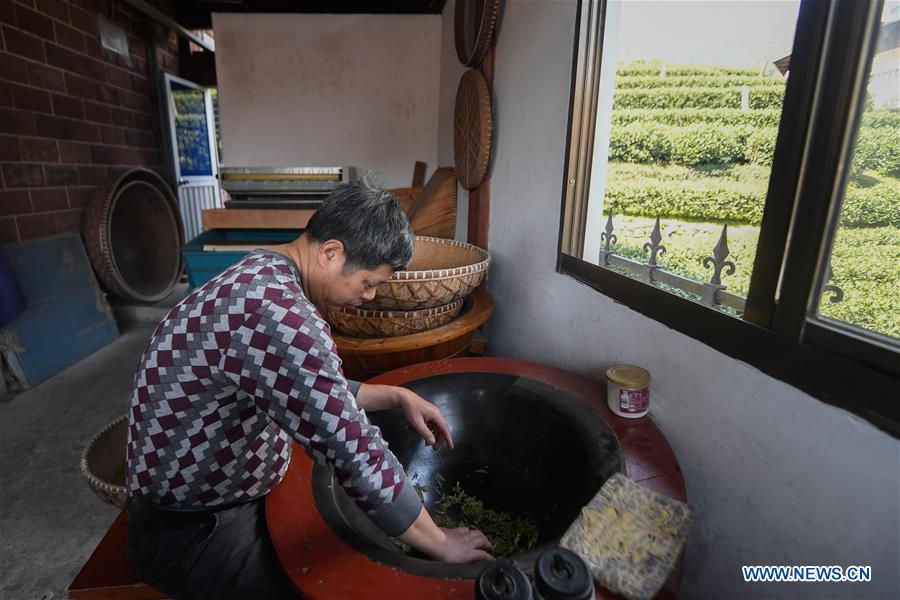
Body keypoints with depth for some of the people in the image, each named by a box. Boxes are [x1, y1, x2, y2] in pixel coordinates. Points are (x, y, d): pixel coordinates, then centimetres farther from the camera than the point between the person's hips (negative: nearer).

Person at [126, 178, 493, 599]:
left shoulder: (261, 277, -1)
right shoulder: (279, 316, -34)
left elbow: (316, 392, 9)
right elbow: (359, 458, -31)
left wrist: (397, 396, 1)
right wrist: (441, 544, -17)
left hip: (237, 492, 9)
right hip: (193, 530, -8)